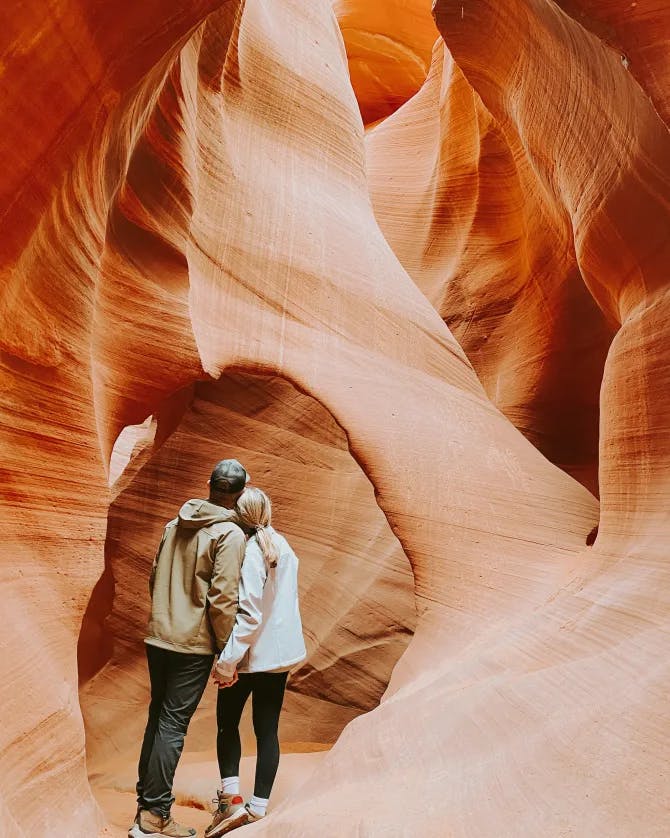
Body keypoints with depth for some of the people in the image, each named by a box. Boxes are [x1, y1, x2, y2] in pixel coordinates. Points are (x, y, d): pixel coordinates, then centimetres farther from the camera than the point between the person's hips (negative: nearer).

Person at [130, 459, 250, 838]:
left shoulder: (176, 525, 8)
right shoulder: (230, 533, -14)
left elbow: (155, 579, 14)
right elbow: (223, 598, -18)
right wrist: (228, 651, -10)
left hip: (158, 638, 7)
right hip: (193, 644, -7)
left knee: (157, 718, 17)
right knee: (173, 725, 1)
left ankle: (146, 802, 28)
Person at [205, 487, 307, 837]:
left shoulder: (248, 552, -19)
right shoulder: (282, 546, 4)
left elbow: (248, 613, -24)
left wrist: (227, 660, -23)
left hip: (251, 653, -7)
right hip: (281, 652, 7)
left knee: (227, 722, 13)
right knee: (267, 729, 11)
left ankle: (231, 798, 6)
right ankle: (258, 807, 17)